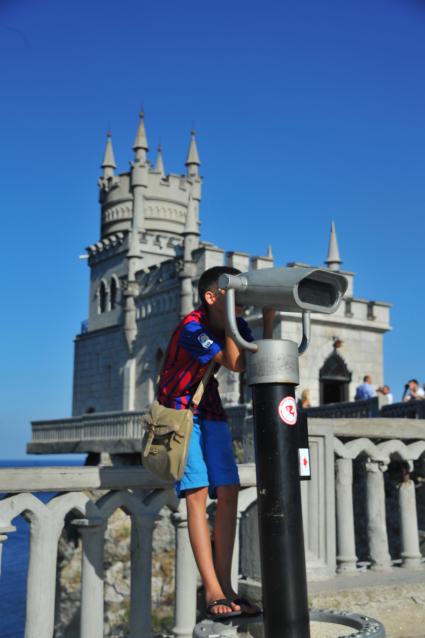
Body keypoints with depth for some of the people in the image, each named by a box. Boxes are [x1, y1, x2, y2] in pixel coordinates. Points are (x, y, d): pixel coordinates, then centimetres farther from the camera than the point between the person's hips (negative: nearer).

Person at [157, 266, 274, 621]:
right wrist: (228, 320, -27)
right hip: (180, 411, -6)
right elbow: (236, 364, -26)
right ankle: (214, 593, -13)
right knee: (198, 492, -15)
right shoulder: (191, 328, -23)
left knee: (228, 492, -5)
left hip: (211, 412, 6)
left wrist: (269, 322, -17)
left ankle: (225, 586, 1)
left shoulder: (235, 323, -2)